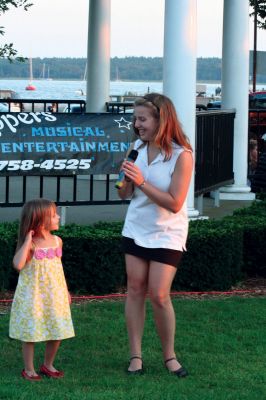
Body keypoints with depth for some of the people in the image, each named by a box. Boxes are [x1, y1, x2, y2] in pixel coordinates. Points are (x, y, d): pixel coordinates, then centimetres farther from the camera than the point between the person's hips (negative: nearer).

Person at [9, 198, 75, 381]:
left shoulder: (57, 241, 3)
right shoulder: (29, 244, -15)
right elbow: (18, 264, -31)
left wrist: (65, 290, 17)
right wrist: (28, 241, -28)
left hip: (54, 295, 5)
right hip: (33, 296, -5)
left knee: (57, 332, 10)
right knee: (31, 333, 3)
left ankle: (48, 365, 29)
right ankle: (29, 369, 17)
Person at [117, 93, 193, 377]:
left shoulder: (181, 155, -18)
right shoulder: (137, 147, -2)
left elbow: (174, 203, -22)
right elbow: (124, 195, 4)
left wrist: (142, 182, -28)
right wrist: (126, 178, -18)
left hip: (167, 234, -5)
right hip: (136, 229, 5)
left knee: (159, 295, -7)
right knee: (135, 289, 3)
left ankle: (169, 356, 11)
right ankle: (135, 356, 10)